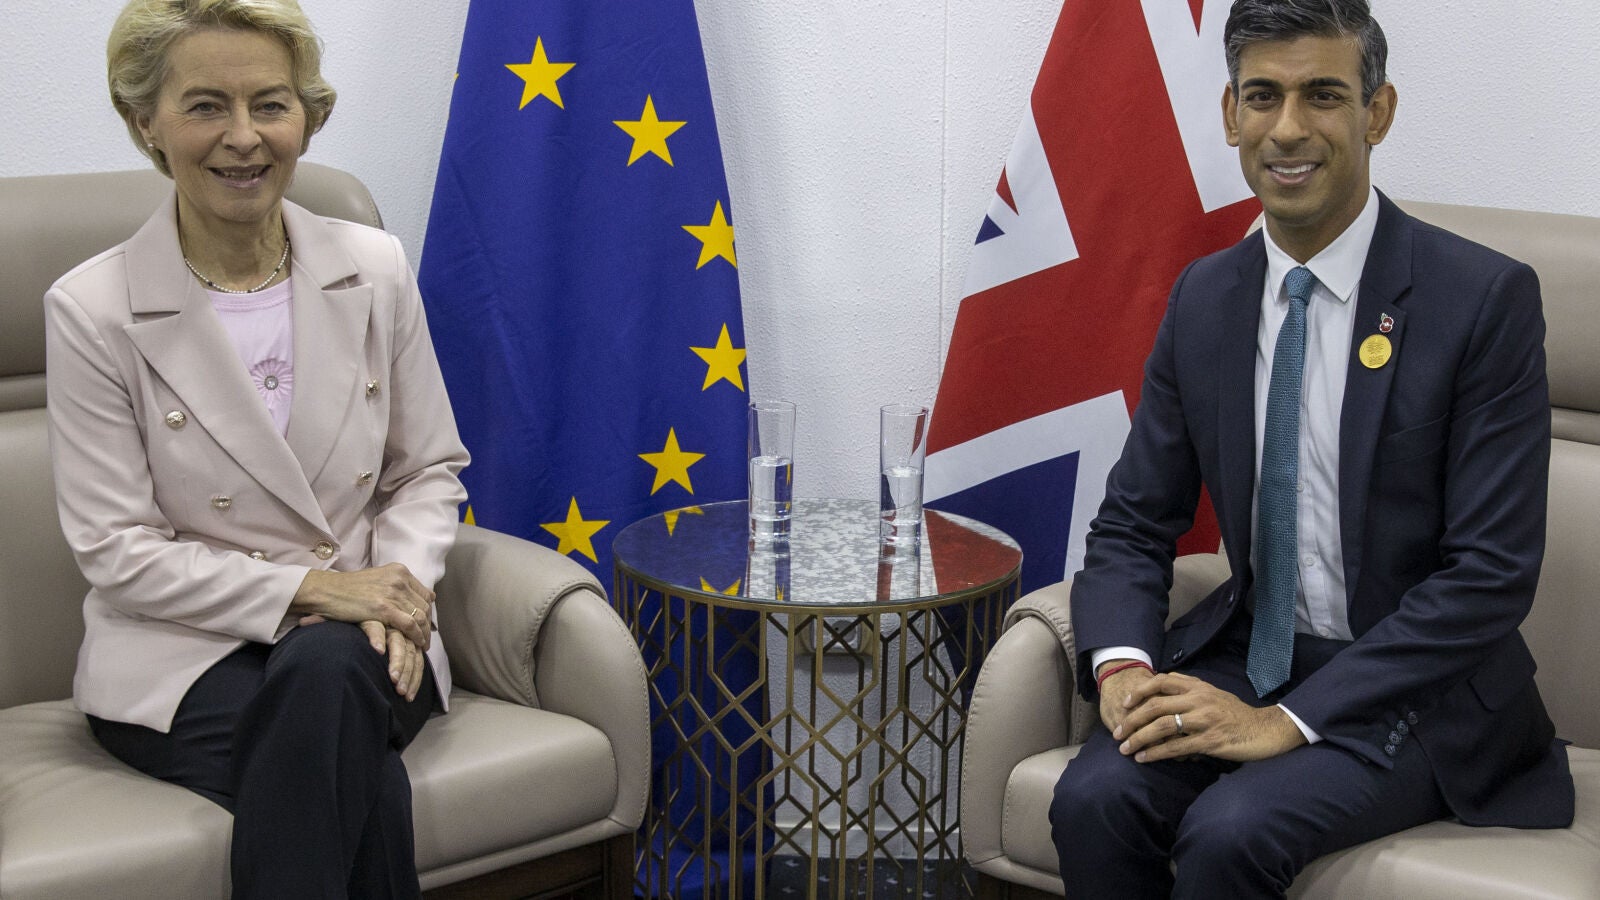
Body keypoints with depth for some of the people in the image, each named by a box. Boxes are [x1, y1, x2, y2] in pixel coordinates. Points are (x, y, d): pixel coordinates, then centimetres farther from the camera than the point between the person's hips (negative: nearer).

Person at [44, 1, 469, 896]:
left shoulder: (375, 269, 3)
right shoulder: (92, 309, -7)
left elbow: (430, 471, 10)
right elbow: (118, 551, -8)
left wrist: (402, 586, -11)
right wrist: (309, 589, -16)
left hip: (360, 639, 3)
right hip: (180, 658, -3)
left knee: (325, 675, -35)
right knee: (367, 787, -32)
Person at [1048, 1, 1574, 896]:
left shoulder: (1486, 298, -13)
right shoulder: (1205, 297, 3)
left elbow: (1491, 572, -16)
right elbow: (1135, 524, 7)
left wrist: (1290, 719, -22)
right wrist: (1123, 666, -14)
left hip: (1411, 688, -4)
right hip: (1249, 653, 4)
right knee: (1095, 801, -24)